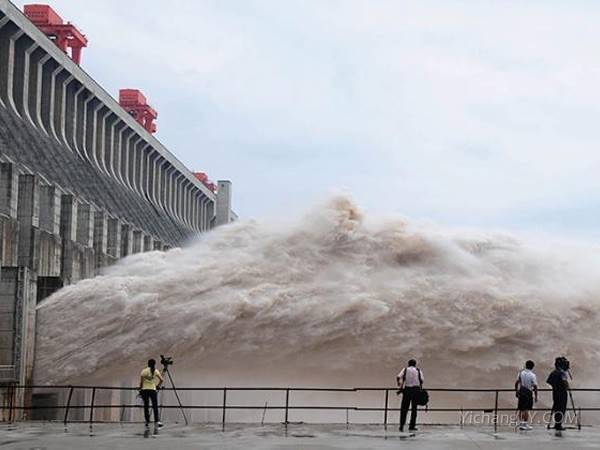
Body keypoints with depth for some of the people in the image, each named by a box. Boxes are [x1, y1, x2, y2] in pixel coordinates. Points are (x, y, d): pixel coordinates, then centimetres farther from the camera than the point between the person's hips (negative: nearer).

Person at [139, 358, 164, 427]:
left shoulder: (144, 371, 1)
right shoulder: (156, 371, 2)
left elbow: (141, 382, -4)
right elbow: (161, 380, -5)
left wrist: (140, 389, 8)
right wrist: (158, 385, 12)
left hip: (144, 390, 0)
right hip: (153, 390, 0)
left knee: (146, 406, 6)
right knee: (155, 406, 2)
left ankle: (147, 421, 5)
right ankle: (157, 421, -10)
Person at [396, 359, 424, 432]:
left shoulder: (405, 369, 9)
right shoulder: (418, 370, 10)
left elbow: (398, 377, -5)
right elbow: (421, 380, -2)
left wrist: (400, 386, 7)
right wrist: (420, 389, 8)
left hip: (407, 389, 0)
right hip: (416, 389, 0)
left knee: (404, 408, 4)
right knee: (414, 409, 6)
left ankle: (402, 426, -4)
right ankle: (412, 426, 4)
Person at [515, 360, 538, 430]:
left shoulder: (521, 373, 3)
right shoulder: (532, 375, -9)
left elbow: (516, 383, 3)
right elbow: (535, 386, -11)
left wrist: (516, 391, 13)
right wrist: (536, 396, -5)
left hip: (521, 392, 4)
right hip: (528, 393, -4)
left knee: (521, 409, 11)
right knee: (526, 409, 0)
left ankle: (520, 423, 13)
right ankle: (525, 424, 1)